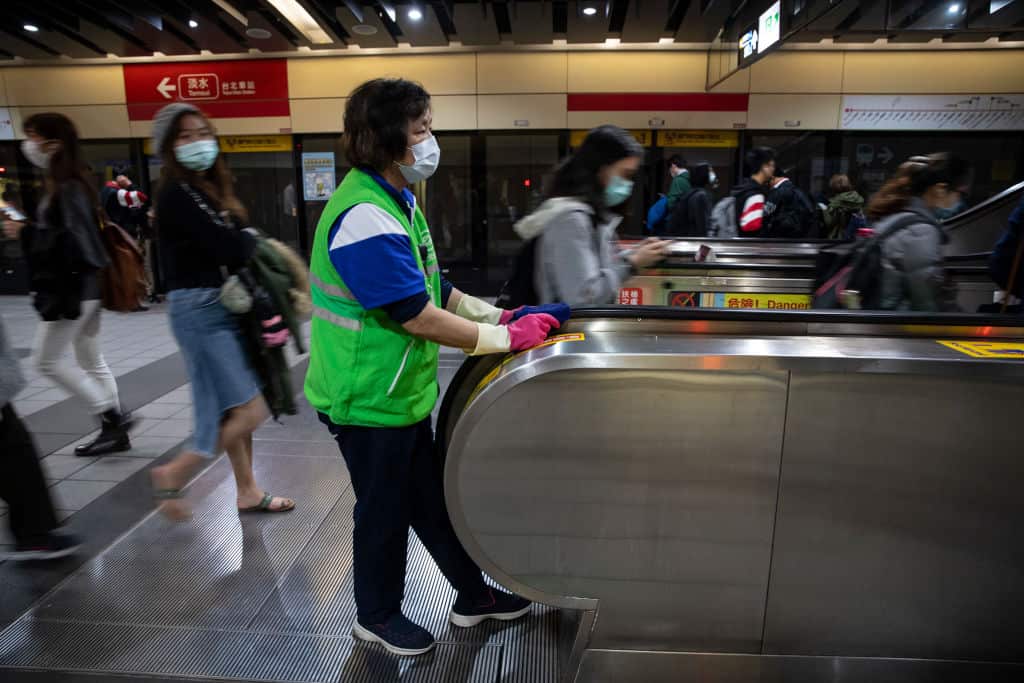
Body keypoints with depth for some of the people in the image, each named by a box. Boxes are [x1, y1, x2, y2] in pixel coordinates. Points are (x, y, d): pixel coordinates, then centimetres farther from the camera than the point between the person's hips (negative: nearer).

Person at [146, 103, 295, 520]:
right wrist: (256, 242, -1)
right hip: (199, 309, -9)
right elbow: (226, 245, -20)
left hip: (227, 305, 9)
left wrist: (244, 244, -12)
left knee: (231, 408, 15)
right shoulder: (176, 193, -12)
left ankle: (247, 491, 27)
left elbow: (234, 247, 9)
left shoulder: (211, 188, 15)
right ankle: (173, 475, 11)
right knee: (249, 411, -7)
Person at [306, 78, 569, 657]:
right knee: (385, 511, 11)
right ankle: (378, 618, 37)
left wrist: (496, 315, 2)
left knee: (431, 498, 21)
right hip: (370, 398, -9)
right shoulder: (364, 218, -25)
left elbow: (432, 288, 12)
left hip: (403, 390, 9)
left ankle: (473, 598, 40)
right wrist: (506, 339, -19)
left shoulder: (397, 200, 8)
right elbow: (418, 317, -27)